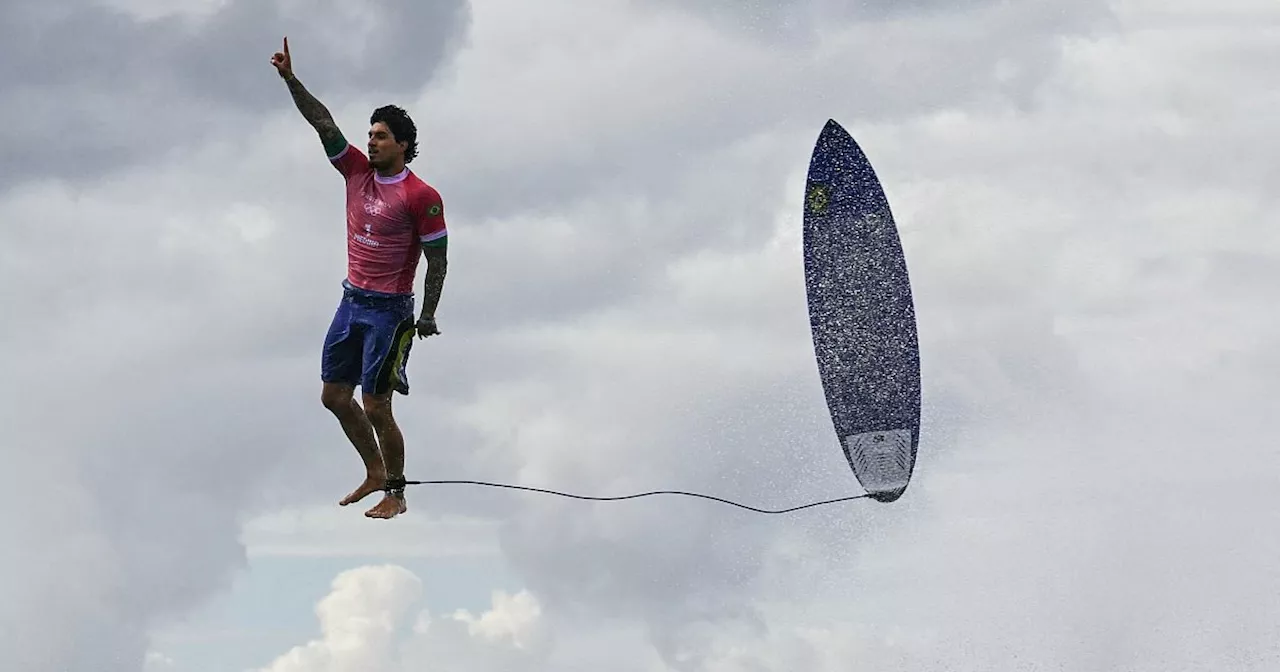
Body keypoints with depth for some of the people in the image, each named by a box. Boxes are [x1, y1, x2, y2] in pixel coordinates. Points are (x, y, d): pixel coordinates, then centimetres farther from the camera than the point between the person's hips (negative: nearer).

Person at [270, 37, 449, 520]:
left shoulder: (421, 197, -14)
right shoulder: (358, 172, 4)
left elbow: (438, 259, -11)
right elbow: (323, 122, -1)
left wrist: (428, 316, -14)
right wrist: (290, 79, -10)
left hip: (389, 311, -8)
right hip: (352, 301, 8)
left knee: (375, 407, -6)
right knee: (334, 395, 12)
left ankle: (396, 495, 8)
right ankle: (375, 474, 28)